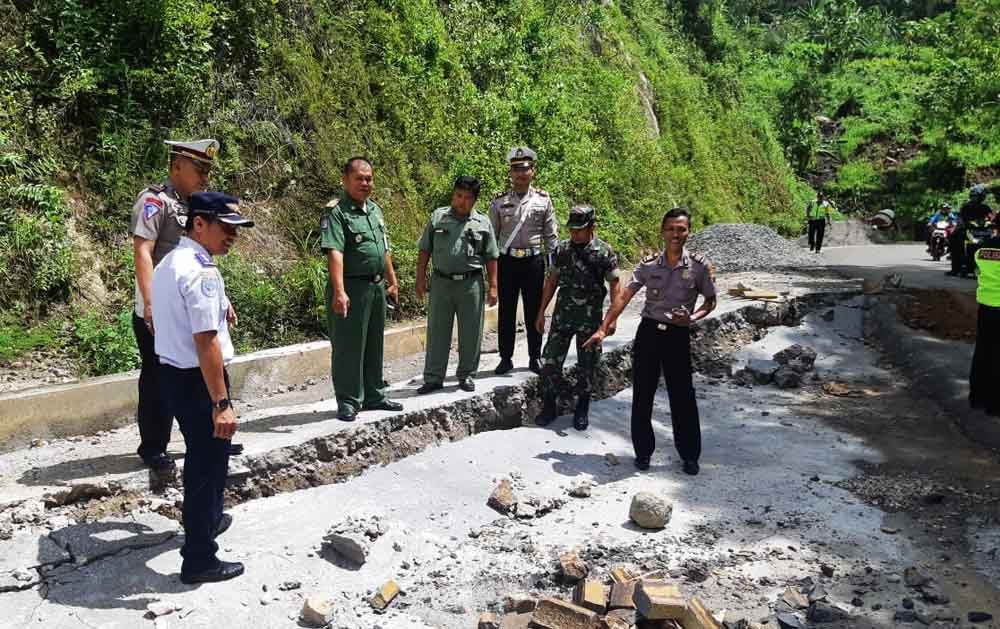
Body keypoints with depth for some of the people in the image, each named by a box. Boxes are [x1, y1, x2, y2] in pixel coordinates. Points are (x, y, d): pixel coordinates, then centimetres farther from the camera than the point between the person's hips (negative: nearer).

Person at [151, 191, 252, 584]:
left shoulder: (169, 263, 10)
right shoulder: (200, 271, -22)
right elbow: (206, 342, -27)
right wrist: (221, 403, -26)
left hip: (172, 373, 10)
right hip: (197, 380, -10)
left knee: (201, 455, 27)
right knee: (208, 462, 3)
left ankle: (206, 519, 49)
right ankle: (199, 560, 15)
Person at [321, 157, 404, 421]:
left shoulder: (375, 209, 14)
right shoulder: (336, 211, -12)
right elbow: (334, 253, -23)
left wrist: (392, 281, 20)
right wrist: (339, 292, -32)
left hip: (377, 287, 8)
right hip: (351, 288, -8)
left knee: (374, 346, 16)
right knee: (348, 347, 0)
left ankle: (373, 396, 28)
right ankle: (348, 402, 10)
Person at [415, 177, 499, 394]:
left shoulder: (483, 223, 6)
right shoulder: (437, 217, 7)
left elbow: (491, 258, 6)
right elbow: (424, 250, 8)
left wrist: (493, 286, 1)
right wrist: (421, 278, 2)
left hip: (471, 284, 0)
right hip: (441, 282, 0)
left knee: (470, 333, 6)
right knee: (437, 332, 5)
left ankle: (466, 375, 21)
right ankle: (433, 378, 13)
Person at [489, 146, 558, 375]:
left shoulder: (543, 200, 3)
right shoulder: (499, 202, 3)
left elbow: (550, 236, 6)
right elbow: (492, 236, 6)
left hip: (534, 261, 0)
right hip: (507, 262, 0)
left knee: (534, 311, 8)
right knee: (506, 312, 5)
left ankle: (535, 358, 20)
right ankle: (506, 358, 16)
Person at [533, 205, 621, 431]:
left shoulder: (604, 252, -7)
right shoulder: (561, 249, 4)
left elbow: (615, 285, -5)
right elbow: (551, 280, 11)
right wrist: (542, 311, 10)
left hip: (590, 320, -3)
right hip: (561, 317, 3)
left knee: (587, 366, 8)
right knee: (550, 361, 2)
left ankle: (582, 410, 24)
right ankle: (548, 407, 18)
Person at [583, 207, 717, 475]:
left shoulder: (699, 266, -3)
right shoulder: (648, 265, 1)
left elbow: (710, 301, 6)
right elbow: (623, 297, -3)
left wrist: (693, 318, -15)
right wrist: (603, 329, -10)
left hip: (678, 336, -2)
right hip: (648, 332, 2)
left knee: (683, 397, 4)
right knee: (642, 395, 6)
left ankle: (689, 455, 20)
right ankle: (643, 451, 21)